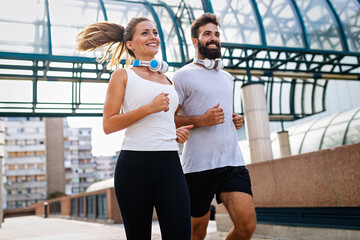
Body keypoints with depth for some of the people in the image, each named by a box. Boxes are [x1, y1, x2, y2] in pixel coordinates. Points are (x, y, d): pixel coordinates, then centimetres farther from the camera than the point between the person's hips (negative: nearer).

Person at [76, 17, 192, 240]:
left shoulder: (168, 80, 20)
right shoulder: (123, 75, 4)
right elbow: (108, 124, -5)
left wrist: (177, 133, 10)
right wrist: (149, 108, -13)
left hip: (170, 164, 4)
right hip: (135, 165, -4)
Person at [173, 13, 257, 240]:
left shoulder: (227, 78, 20)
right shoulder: (183, 76, 0)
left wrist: (236, 120, 11)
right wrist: (201, 120, -17)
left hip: (233, 162, 5)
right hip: (198, 166, -5)